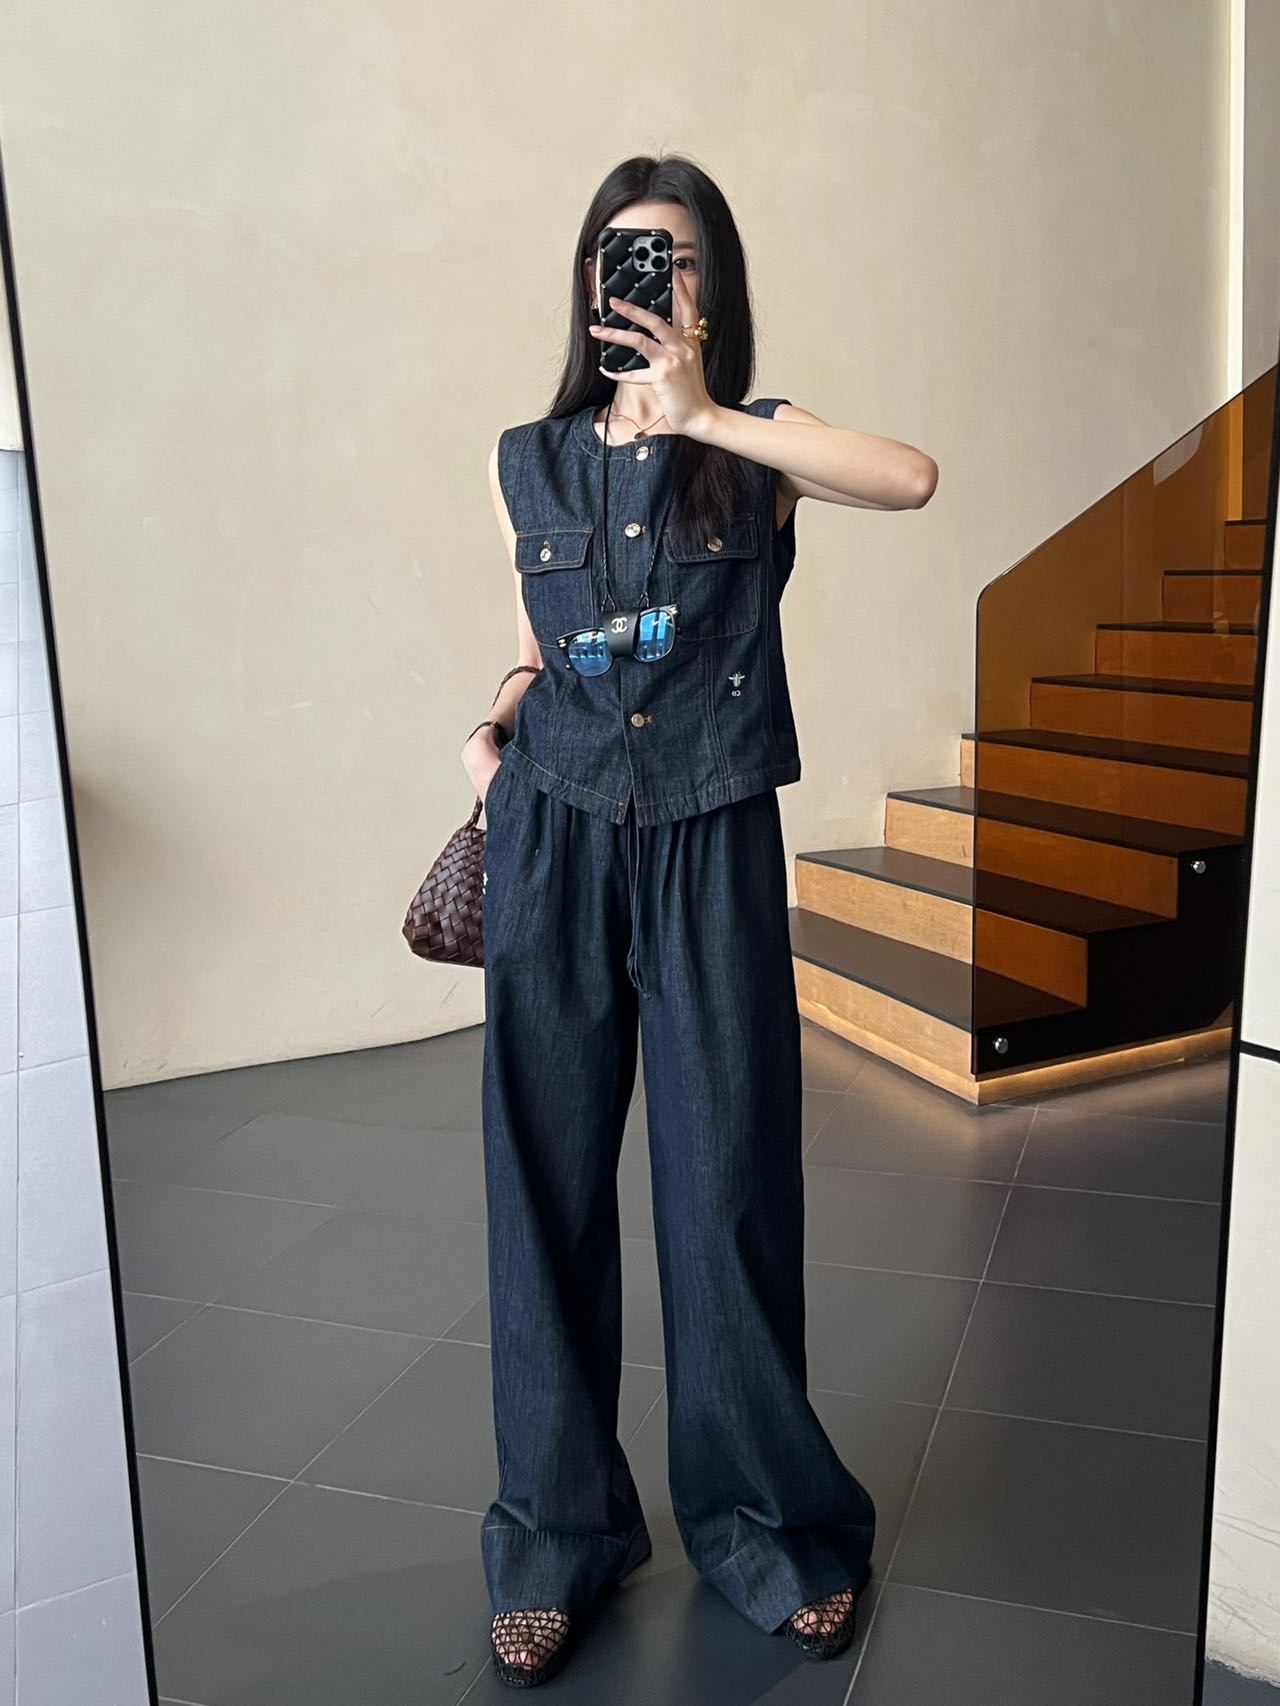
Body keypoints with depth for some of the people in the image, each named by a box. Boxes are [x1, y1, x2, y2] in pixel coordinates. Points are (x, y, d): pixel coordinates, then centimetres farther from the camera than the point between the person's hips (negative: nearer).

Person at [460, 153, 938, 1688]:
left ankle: (770, 1522, 28)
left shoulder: (757, 448, 3)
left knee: (728, 1183, 4)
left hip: (711, 843, -2)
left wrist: (700, 414, -17)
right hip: (552, 840, 2)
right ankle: (560, 1535, 26)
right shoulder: (526, 462, 10)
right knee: (545, 1178, 6)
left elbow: (912, 478, -18)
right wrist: (496, 718, -1)